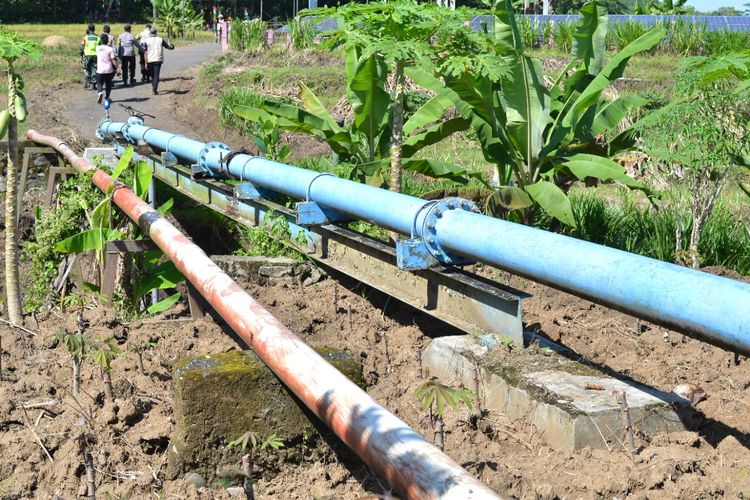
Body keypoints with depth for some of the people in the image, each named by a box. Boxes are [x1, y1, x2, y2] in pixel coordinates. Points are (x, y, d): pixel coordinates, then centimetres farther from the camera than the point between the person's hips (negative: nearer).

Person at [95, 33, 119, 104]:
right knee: (108, 84, 17)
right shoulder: (110, 49, -10)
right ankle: (107, 97, 21)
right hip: (109, 70, -1)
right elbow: (113, 60, -12)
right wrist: (117, 68, -7)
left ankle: (100, 92, -21)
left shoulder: (97, 48, 0)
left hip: (100, 70, 1)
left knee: (99, 83, 9)